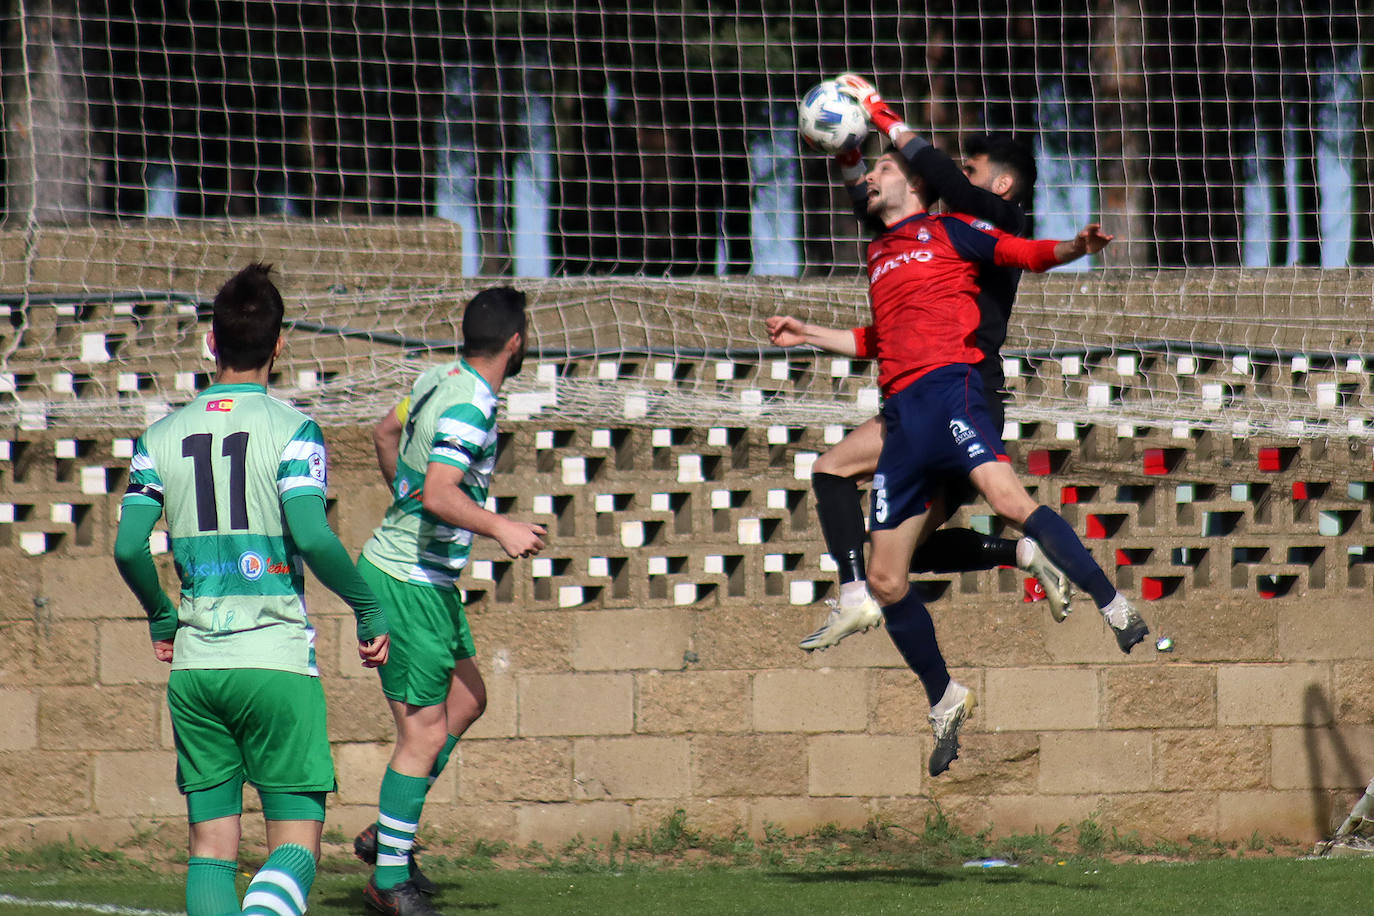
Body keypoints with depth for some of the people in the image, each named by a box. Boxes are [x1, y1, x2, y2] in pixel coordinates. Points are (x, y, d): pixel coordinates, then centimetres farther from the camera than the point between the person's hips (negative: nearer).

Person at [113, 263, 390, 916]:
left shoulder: (162, 436, 6)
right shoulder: (291, 429, -6)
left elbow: (128, 548, 1)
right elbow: (312, 537, -17)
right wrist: (370, 611, -3)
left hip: (194, 666, 4)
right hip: (277, 662, -4)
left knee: (212, 848, 9)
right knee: (296, 843, -1)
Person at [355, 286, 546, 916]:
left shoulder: (442, 379, 6)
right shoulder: (470, 405, -23)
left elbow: (385, 433, 24)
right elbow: (441, 493, -34)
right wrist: (503, 530, -31)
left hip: (428, 578, 10)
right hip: (409, 583, -10)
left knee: (466, 699, 18)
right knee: (425, 732, -5)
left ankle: (386, 833, 24)